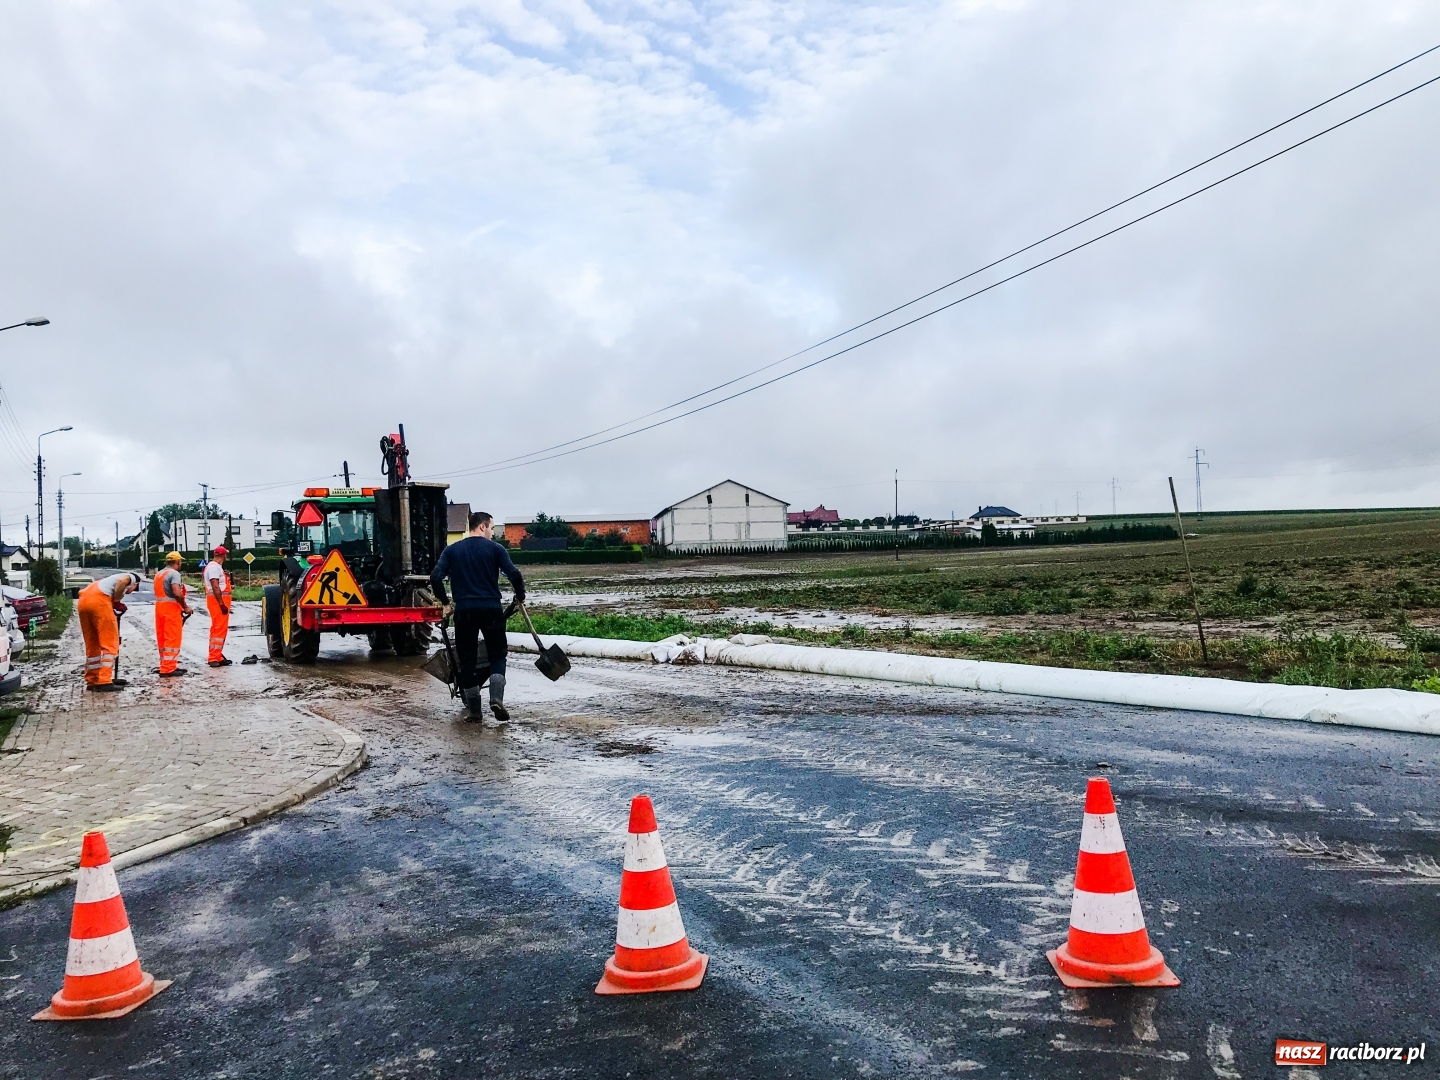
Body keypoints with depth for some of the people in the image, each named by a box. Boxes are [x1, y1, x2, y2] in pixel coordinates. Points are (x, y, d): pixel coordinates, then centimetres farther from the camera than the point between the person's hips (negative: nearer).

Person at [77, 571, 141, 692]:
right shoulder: (131, 578, 19)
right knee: (110, 644, -2)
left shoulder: (113, 580, 38)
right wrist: (117, 601, 2)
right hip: (98, 600, -8)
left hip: (83, 601, 8)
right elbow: (122, 581, -9)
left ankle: (92, 681, 22)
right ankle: (104, 682, -8)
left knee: (92, 645, 17)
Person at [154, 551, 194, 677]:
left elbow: (160, 592, 15)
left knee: (162, 638, 13)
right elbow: (177, 593, -23)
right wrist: (186, 607, -11)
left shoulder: (159, 574, 19)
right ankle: (168, 669, -8)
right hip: (171, 607, -9)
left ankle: (166, 665, 21)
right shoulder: (174, 573, -10)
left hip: (159, 607, 9)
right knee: (172, 638, -6)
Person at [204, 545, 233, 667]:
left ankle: (217, 656, 23)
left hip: (219, 601, 11)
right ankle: (215, 658, -12)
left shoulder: (216, 566, 19)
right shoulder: (214, 567, -14)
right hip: (218, 601, -11)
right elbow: (215, 587, -22)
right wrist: (222, 604, -24)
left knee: (220, 629, 16)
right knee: (219, 629, -11)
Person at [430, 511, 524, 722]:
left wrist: (445, 602, 11)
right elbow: (514, 574, -8)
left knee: (467, 659, 10)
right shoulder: (495, 549, 2)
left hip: (464, 610, 2)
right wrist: (520, 597, 8)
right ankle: (496, 698, -10)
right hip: (491, 609, -2)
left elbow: (435, 577, -1)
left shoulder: (452, 550, 9)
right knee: (497, 655, 9)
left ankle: (474, 708, 12)